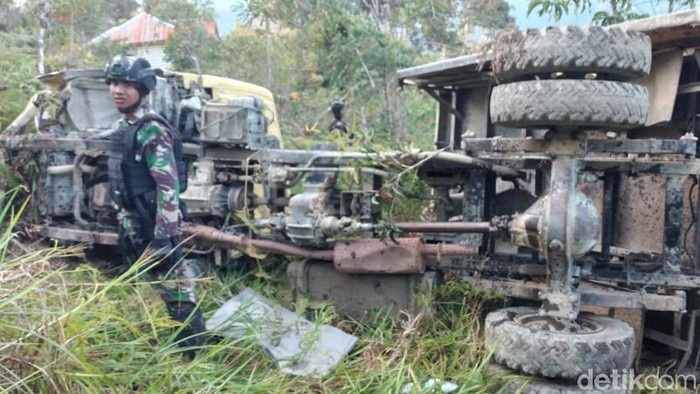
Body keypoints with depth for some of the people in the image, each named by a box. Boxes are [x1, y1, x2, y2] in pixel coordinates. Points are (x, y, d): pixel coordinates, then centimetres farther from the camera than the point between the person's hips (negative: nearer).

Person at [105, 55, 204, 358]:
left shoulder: (151, 130, -17)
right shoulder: (122, 127, 12)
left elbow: (169, 186, -23)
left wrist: (164, 237, -25)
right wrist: (124, 225, 20)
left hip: (154, 225, -10)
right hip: (135, 225, 10)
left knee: (178, 293, -2)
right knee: (163, 289, 19)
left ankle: (195, 356, 8)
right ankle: (174, 345, 34)